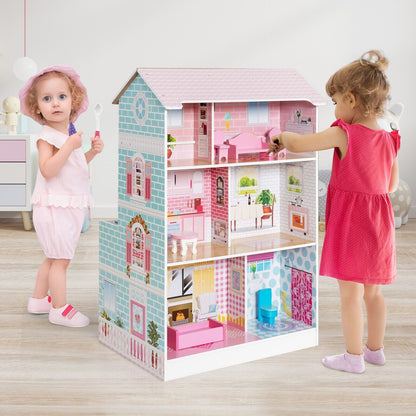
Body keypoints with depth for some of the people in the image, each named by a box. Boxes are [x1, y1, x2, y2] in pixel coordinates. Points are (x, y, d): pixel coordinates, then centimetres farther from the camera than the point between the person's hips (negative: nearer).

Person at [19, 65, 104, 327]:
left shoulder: (72, 133, 10)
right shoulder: (46, 137, -16)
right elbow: (48, 169, -28)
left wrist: (91, 152, 6)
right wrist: (70, 146, -30)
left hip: (72, 206, 9)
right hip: (54, 207, -9)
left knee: (54, 257, 19)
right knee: (61, 259, -3)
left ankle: (38, 300, 32)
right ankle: (60, 309, 7)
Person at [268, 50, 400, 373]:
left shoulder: (344, 134, -16)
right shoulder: (388, 140, 3)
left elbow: (297, 143, -15)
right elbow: (392, 185, 11)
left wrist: (281, 137, 6)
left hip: (350, 223, -7)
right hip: (379, 224, 7)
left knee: (351, 294, 3)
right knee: (373, 291, 18)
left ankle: (354, 357, 12)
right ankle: (375, 348, 31)